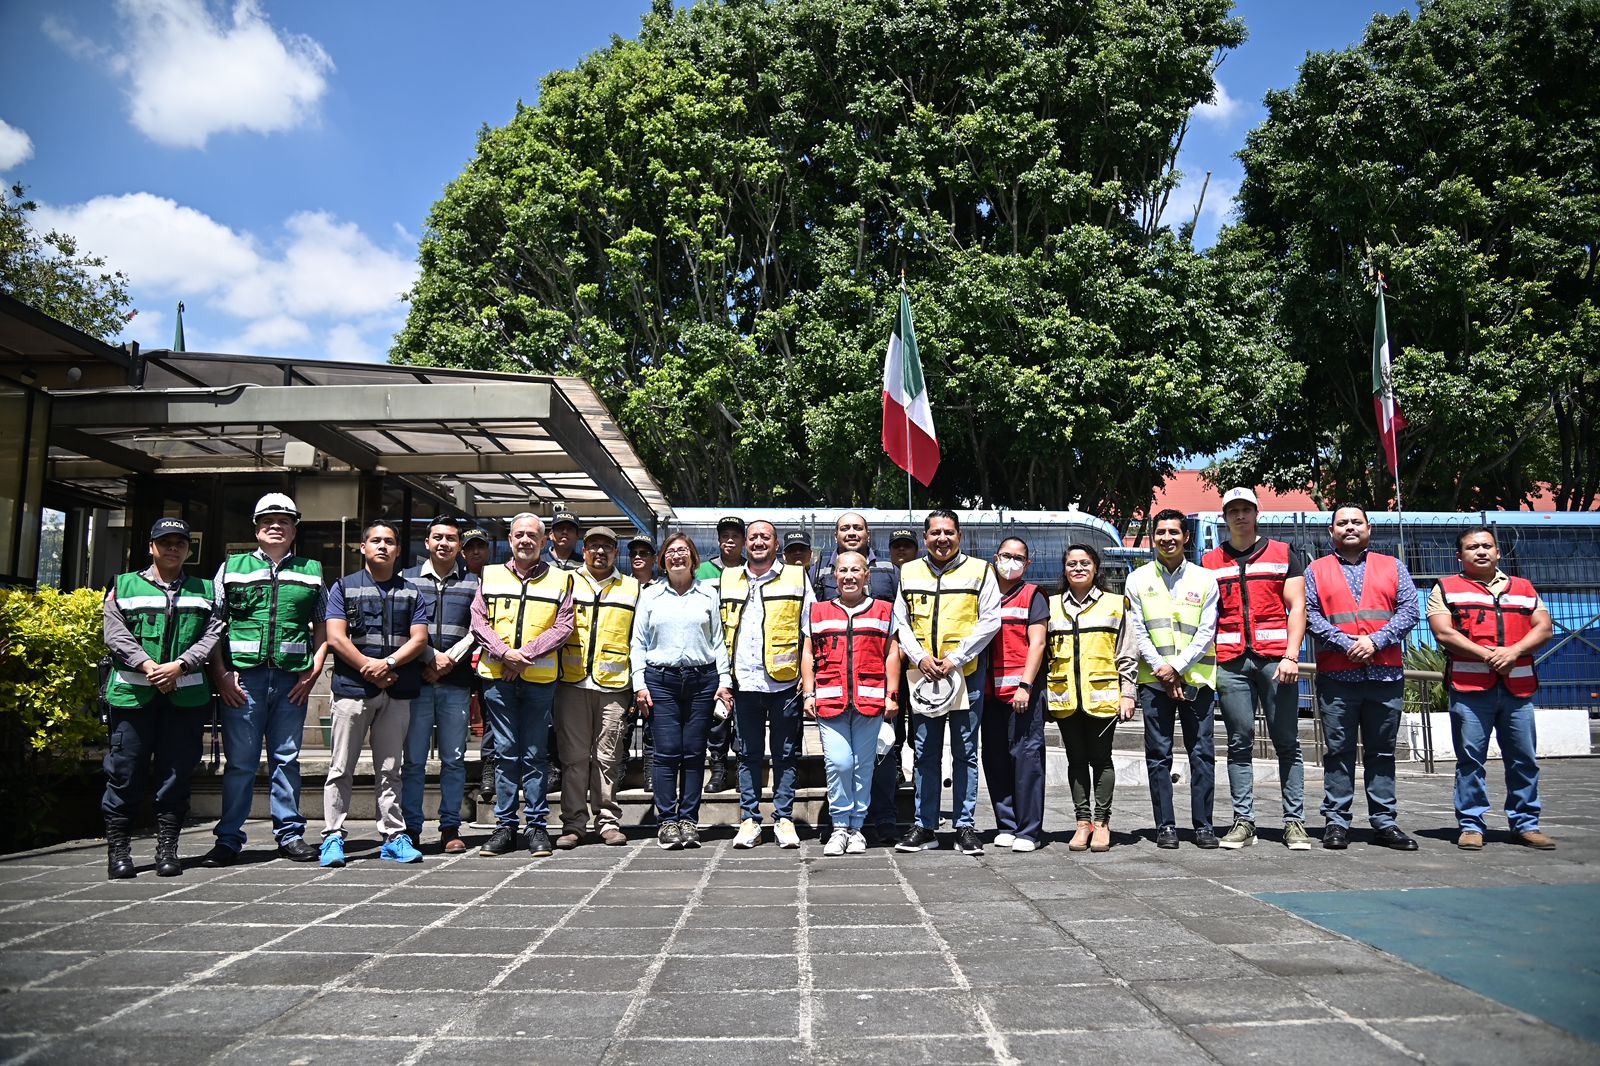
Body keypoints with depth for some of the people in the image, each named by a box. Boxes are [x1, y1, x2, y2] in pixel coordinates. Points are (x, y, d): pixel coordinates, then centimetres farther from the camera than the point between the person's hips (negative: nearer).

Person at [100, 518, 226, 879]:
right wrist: (147, 666, -13)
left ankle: (167, 846, 11)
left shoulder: (204, 591, 15)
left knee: (177, 771, 3)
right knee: (125, 770, 1)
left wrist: (179, 665, -12)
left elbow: (212, 635, 3)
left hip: (186, 694, 1)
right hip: (133, 692, -1)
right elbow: (115, 635, 1)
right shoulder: (124, 586, 12)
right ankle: (118, 848, 11)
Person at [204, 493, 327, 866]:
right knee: (239, 762, 3)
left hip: (292, 680, 1)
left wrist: (314, 671, 2)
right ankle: (228, 840, 11)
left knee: (287, 760, 7)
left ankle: (290, 834, 15)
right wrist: (220, 675, -3)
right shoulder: (232, 567, 10)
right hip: (242, 677, -1)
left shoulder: (311, 571, 13)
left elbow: (323, 627, 13)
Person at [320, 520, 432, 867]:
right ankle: (333, 837, 6)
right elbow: (335, 637, -2)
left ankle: (394, 836, 10)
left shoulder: (411, 592, 14)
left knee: (389, 769, 7)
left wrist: (388, 663, -12)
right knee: (341, 769, 0)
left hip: (397, 692, 2)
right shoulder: (344, 587, 8)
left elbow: (420, 639, 3)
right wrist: (369, 668, -10)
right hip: (352, 687, -2)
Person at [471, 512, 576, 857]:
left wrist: (526, 654, -11)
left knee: (536, 754, 3)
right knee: (505, 752, 5)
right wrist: (504, 652, -11)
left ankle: (537, 826, 10)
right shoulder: (490, 577, 12)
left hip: (540, 677, -1)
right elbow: (478, 622, 5)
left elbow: (563, 626, -1)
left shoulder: (560, 579, 7)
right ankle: (505, 826, 12)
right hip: (497, 676, 1)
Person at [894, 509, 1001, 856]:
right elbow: (900, 622, 10)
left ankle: (966, 827, 12)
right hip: (922, 675, 3)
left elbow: (990, 620, -4)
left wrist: (956, 658, -11)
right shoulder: (909, 573, 11)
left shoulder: (980, 571, 3)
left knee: (965, 752, 4)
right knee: (924, 753, 7)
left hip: (966, 674, -2)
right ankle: (924, 827, 15)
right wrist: (919, 656, -6)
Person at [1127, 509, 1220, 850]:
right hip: (1155, 679, 0)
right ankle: (1165, 826, 9)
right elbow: (1138, 632, 2)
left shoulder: (1204, 579, 6)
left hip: (1195, 677, 0)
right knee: (1158, 755, 2)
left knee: (1202, 753, 2)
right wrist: (1161, 670, -8)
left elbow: (1206, 633, 0)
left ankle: (1203, 825, 10)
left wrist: (1177, 668, -11)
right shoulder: (1138, 579, 7)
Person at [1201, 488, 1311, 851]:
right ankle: (1243, 821, 6)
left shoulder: (1283, 555, 11)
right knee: (1240, 743, 2)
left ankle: (1294, 821, 6)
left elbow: (1296, 607, 4)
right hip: (1231, 662, 1)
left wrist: (1291, 656, -7)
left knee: (1287, 742, 1)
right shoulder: (1210, 562, 14)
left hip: (1276, 659, -1)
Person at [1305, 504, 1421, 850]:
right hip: (1336, 675, -1)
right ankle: (1336, 822, 7)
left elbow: (1409, 610, 3)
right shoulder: (1316, 571, 10)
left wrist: (1376, 641, -11)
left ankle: (1384, 822, 14)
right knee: (1338, 752, 2)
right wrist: (1346, 643, -13)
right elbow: (1310, 615, -1)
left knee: (1382, 752, 8)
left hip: (1386, 673, 2)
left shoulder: (1393, 567, 14)